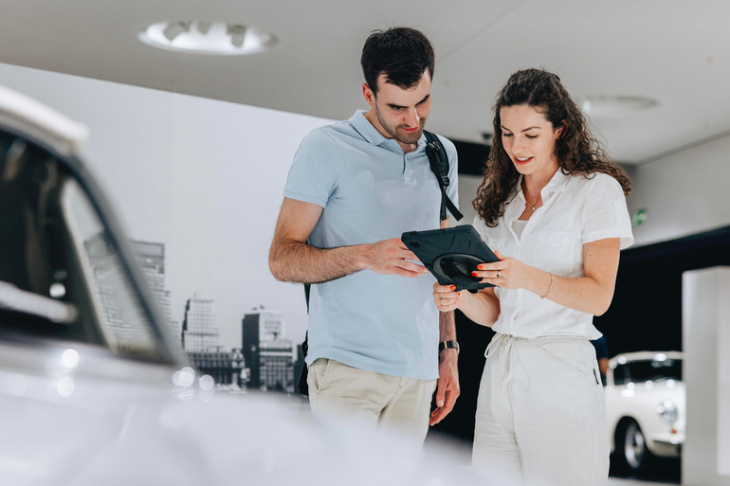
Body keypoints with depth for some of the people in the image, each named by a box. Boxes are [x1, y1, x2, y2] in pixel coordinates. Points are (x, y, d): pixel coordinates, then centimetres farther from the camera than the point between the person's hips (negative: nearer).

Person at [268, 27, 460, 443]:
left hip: (419, 370, 5)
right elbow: (282, 260, -6)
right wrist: (366, 256, -21)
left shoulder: (442, 154, 16)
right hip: (348, 366, -5)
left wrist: (448, 349, 17)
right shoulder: (327, 148, -2)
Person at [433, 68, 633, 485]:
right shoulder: (498, 202, 16)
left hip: (562, 371, -4)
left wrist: (529, 278, -25)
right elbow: (493, 311, 12)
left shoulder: (597, 189, 1)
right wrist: (462, 298, -11)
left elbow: (599, 297, -9)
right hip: (500, 369, 5)